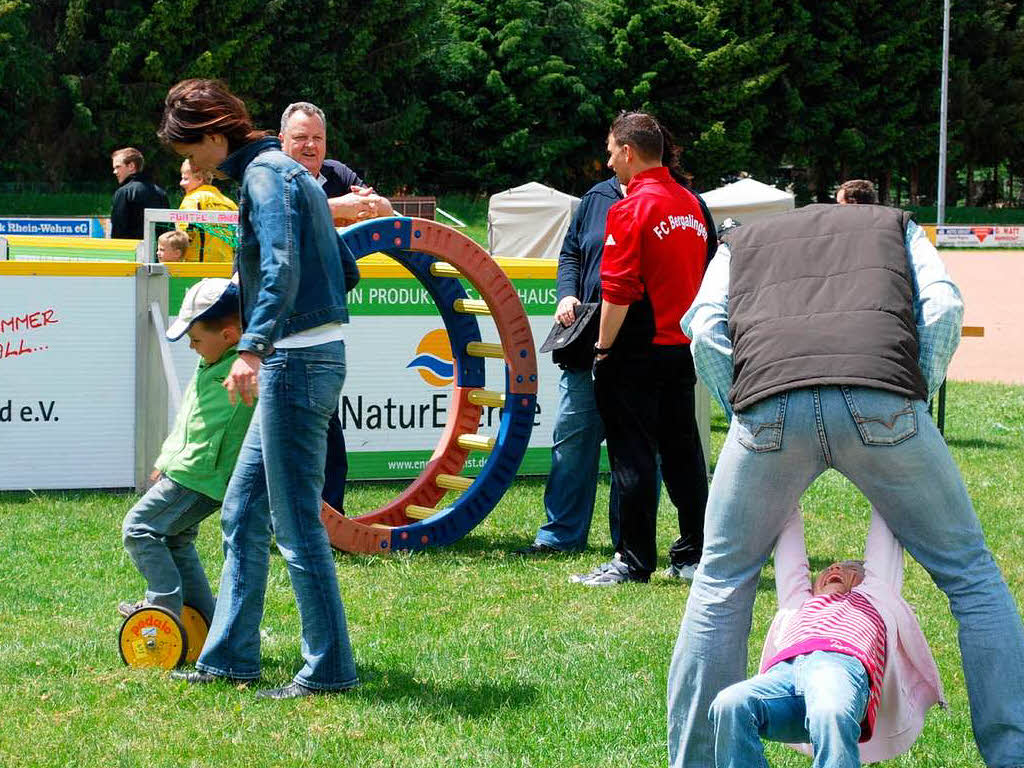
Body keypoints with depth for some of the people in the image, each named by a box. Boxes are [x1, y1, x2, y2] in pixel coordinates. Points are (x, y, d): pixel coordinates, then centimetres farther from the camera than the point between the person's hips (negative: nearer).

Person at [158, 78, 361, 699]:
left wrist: (253, 348, -35)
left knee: (297, 524, -5)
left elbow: (282, 266, -26)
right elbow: (344, 266, 23)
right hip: (298, 362, 11)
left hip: (297, 362, -11)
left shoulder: (264, 173, -11)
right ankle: (229, 656, 20)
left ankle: (330, 669, 1)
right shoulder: (287, 171, 19)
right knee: (242, 514, 15)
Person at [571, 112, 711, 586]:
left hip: (639, 351, -7)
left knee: (633, 456, -2)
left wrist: (604, 347, -10)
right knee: (683, 452, 13)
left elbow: (618, 290, -18)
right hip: (685, 349, 7)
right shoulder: (691, 205, 11)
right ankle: (695, 553, 16)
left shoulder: (632, 208, -13)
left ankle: (635, 561, 0)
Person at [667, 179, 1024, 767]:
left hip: (768, 401, 1)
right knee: (972, 575, 14)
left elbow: (705, 330, 17)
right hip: (881, 400, -1)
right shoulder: (898, 226, 35)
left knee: (721, 584, 19)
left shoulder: (740, 244, 36)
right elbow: (944, 307, 15)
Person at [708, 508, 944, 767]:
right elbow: (789, 552, 56)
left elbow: (883, 541, 51)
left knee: (831, 716, -38)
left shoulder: (873, 596, 41)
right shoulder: (799, 604, 45)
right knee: (730, 704, -32)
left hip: (840, 662, -2)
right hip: (782, 670, 2)